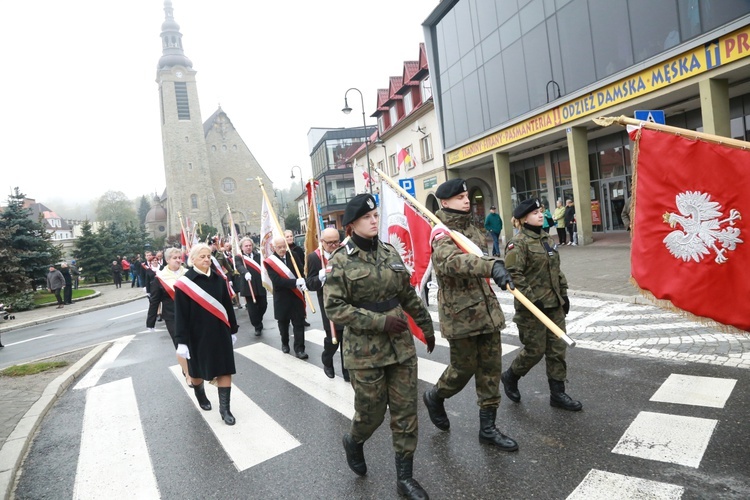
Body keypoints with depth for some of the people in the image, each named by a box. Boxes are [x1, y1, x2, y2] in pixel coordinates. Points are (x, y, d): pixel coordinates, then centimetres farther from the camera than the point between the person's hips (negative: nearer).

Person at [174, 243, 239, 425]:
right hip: (197, 334, -3)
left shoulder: (218, 279, 0)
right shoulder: (184, 283, -12)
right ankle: (200, 395, 46)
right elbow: (180, 314, -11)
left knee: (225, 369, 1)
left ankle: (224, 408, 11)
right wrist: (181, 341, -12)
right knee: (197, 369, 17)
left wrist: (233, 329, 10)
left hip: (220, 332, 3)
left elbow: (228, 306, 7)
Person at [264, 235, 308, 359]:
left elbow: (301, 271, 3)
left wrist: (302, 282, -15)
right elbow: (277, 281, -22)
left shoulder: (292, 255, 0)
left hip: (296, 296, 1)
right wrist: (295, 282, -31)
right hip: (282, 298, -1)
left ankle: (299, 348, 5)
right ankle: (285, 343, 38)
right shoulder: (269, 262, -10)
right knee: (283, 322, 17)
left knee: (299, 323, -1)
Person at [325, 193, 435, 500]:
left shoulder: (390, 253, 4)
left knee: (406, 410, 9)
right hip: (365, 351, -4)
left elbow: (408, 295, 14)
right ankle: (354, 441, 44)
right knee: (372, 412, 9)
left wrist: (426, 325, 18)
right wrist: (380, 321, -20)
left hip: (402, 345, 5)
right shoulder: (341, 261, -10)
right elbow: (334, 308, -15)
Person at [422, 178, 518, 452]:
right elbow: (453, 261, -37)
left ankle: (488, 428, 24)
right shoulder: (442, 233, -15)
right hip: (460, 314, -8)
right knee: (464, 368, 5)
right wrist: (492, 266, -51)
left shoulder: (470, 228, 13)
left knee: (490, 368, 10)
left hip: (487, 310, 8)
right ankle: (435, 397, 36)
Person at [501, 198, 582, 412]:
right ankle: (510, 377, 27)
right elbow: (514, 275, -21)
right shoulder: (518, 243, -14)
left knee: (558, 349, 11)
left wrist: (564, 293, 15)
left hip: (555, 305, 8)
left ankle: (557, 393, 23)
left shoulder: (547, 239, 12)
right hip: (533, 307, -8)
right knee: (535, 350, 2)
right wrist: (532, 298, -22)